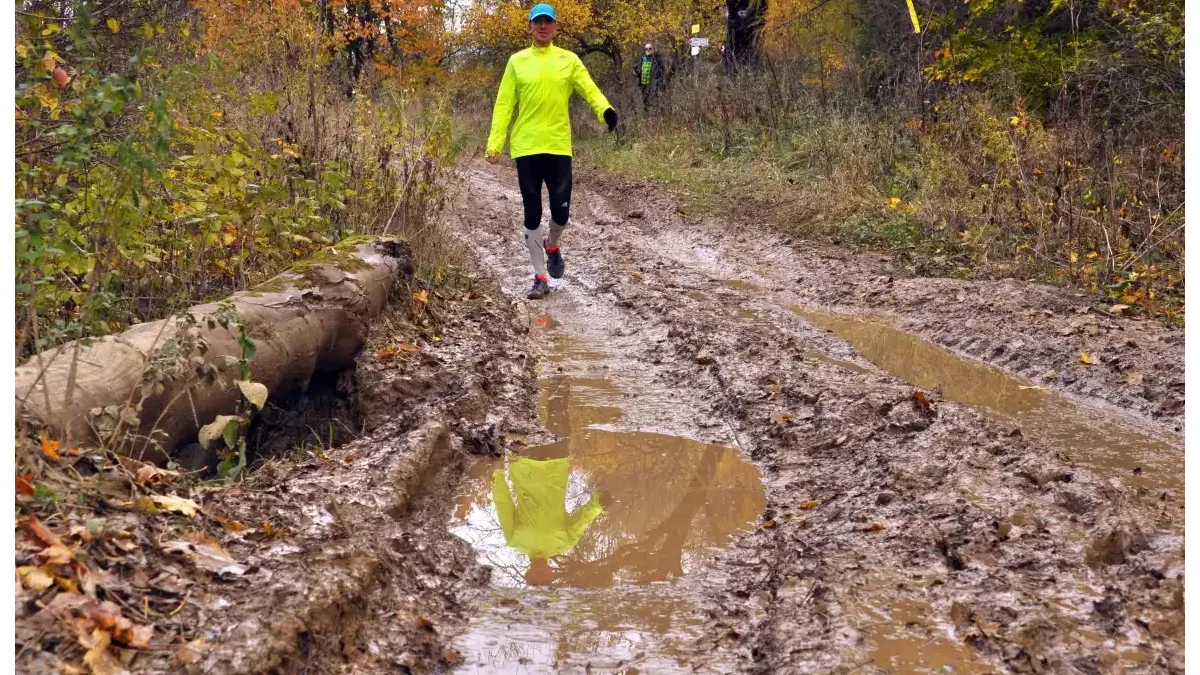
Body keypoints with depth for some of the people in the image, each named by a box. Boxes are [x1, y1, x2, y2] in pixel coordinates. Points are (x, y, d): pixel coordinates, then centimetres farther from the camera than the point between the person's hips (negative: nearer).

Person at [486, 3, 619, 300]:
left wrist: (605, 110, -25)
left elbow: (590, 90, -3)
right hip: (526, 147, 0)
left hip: (558, 146, 0)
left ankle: (552, 245, 32)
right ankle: (540, 277, 11)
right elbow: (504, 104, 4)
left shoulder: (569, 60, 6)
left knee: (561, 210, -3)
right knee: (532, 215, 1)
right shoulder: (517, 61, 6)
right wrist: (495, 141, -5)